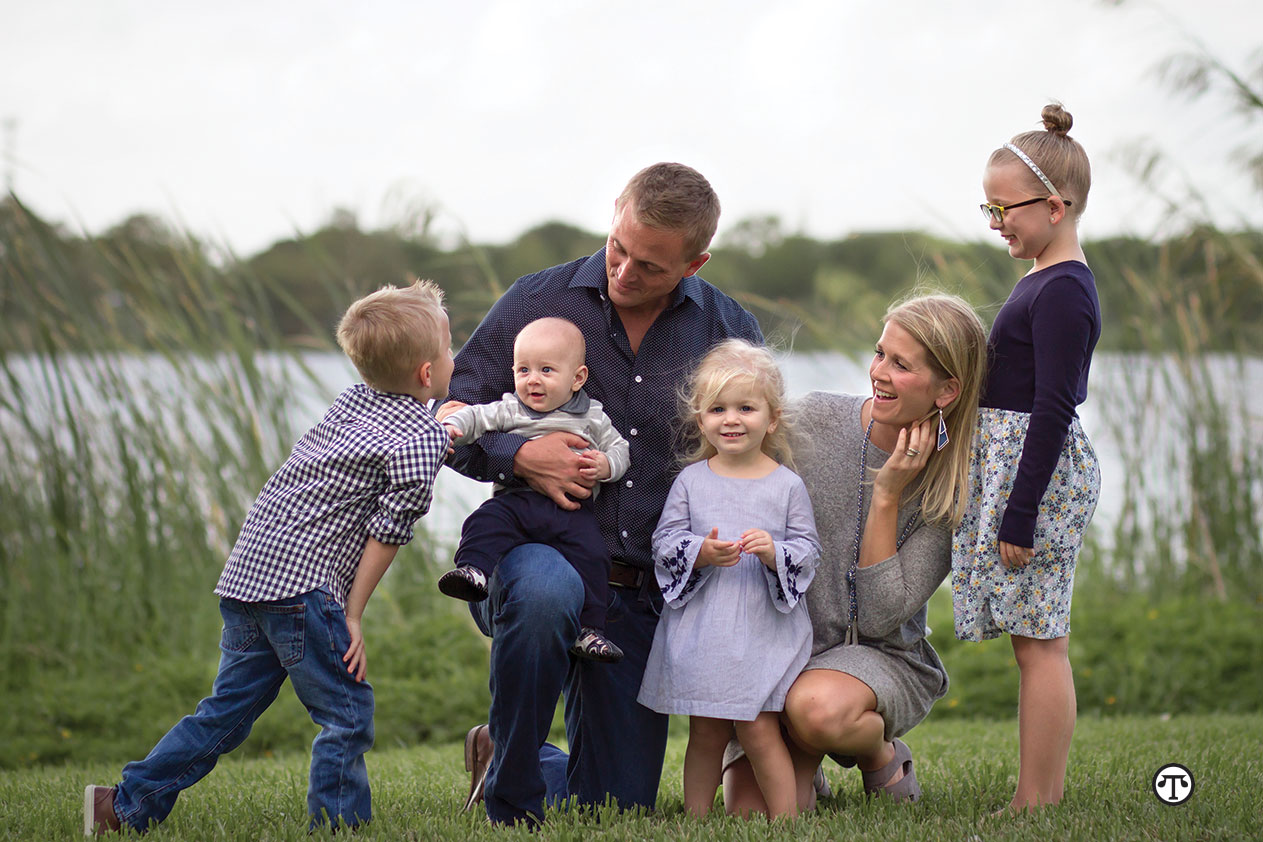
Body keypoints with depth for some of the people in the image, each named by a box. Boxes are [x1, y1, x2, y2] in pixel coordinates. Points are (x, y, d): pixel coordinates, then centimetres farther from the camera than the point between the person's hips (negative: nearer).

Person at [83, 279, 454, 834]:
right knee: (346, 714, 2)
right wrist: (352, 615, -3)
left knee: (229, 709, 15)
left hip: (248, 569, 9)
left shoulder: (354, 400, 14)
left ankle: (126, 805, 18)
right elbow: (386, 532, -9)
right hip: (302, 585, -9)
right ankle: (339, 825, 4)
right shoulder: (421, 439, -8)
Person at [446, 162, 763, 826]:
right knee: (546, 590, -41)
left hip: (644, 597, 3)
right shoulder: (538, 301, -2)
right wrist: (520, 457, -18)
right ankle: (510, 798, -18)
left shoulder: (732, 333, 3)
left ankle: (509, 757, 38)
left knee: (616, 809, 2)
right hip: (536, 551, -2)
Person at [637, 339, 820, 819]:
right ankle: (696, 821, 19)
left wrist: (774, 552, -19)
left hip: (763, 632, -2)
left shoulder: (786, 485, 1)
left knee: (758, 731, -6)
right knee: (705, 733, 9)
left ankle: (786, 823, 2)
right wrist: (700, 553, -16)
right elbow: (664, 542, 3)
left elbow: (808, 551, 1)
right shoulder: (691, 481, 4)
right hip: (700, 631, 2)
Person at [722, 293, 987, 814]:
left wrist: (887, 496, -20)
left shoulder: (953, 487, -10)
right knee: (754, 813, -17)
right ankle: (804, 765, 19)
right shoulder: (814, 420, -7)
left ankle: (880, 753, -3)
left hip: (883, 658, -2)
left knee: (816, 707, -37)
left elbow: (882, 618, -15)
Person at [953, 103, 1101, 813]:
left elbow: (1052, 408, -19)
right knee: (1043, 642, 11)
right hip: (1023, 471, 10)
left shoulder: (1061, 291, -15)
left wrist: (1020, 513, -20)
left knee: (1039, 643, -8)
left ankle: (1036, 805, -6)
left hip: (1039, 471, -10)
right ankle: (1048, 792, 15)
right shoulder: (1050, 281, 16)